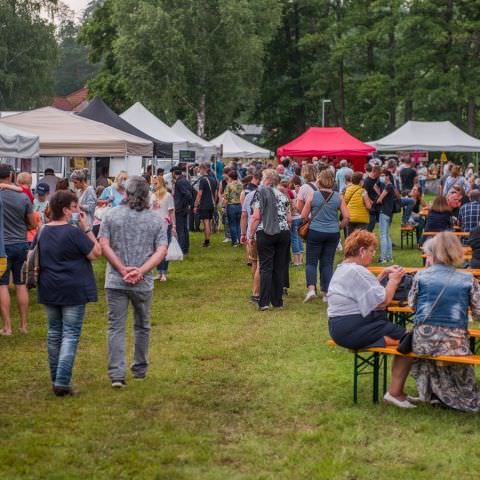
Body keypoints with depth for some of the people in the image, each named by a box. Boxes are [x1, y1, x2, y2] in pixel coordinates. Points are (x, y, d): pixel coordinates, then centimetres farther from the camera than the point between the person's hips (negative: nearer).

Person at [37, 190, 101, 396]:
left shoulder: (42, 232, 6)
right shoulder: (74, 232, -16)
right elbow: (96, 252, -12)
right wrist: (87, 229, -9)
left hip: (49, 291, 6)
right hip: (73, 291, -6)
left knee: (54, 333, 16)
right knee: (70, 335, -3)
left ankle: (56, 379, 22)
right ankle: (62, 382, -11)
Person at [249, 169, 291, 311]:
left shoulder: (261, 192, -3)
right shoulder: (282, 195, 12)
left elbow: (256, 217, -10)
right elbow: (289, 219, 9)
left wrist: (251, 236, -4)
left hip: (265, 234, -4)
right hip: (283, 233, 4)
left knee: (266, 268, -1)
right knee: (280, 268, 7)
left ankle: (264, 302, -6)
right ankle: (277, 301, 10)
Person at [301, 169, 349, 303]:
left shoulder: (313, 195, -6)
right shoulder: (338, 197, -1)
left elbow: (303, 216, -2)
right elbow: (347, 217, -3)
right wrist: (338, 227, 13)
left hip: (315, 232, -2)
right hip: (333, 234, 2)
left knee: (311, 261, 6)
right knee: (327, 263, 10)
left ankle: (311, 288, -13)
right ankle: (326, 292, 10)